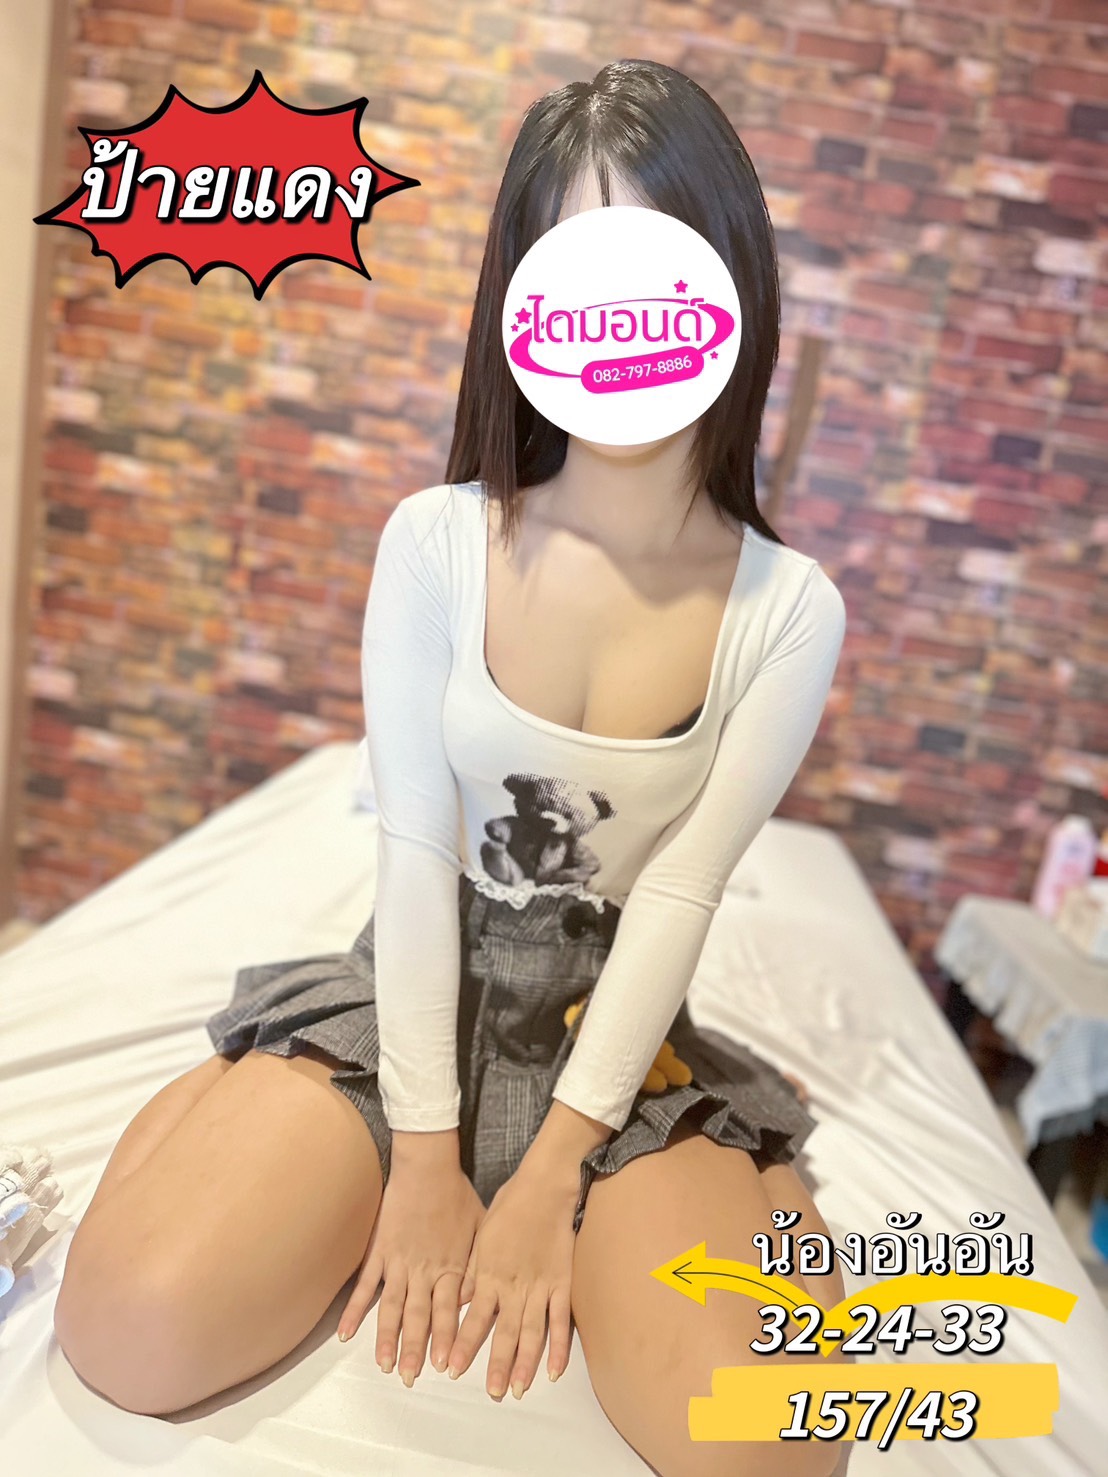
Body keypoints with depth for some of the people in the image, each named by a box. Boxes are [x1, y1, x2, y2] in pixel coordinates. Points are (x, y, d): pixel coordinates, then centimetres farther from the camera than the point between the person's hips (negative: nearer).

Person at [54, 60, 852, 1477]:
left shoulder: (787, 608, -10)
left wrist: (548, 1177, -13)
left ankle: (572, 1218, 12)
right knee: (138, 1332, -20)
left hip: (620, 1026, 1)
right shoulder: (437, 540, -11)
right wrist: (422, 1157, -11)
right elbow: (414, 848, -12)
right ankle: (220, 1107, 14)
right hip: (411, 989, 0)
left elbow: (680, 890, -12)